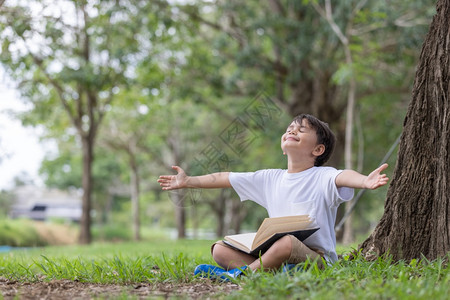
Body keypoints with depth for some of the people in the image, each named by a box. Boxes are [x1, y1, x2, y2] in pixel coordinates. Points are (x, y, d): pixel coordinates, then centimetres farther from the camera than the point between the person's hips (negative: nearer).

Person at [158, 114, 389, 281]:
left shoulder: (323, 177, -5)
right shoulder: (270, 179, 14)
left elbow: (343, 176, -29)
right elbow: (226, 178, 20)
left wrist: (365, 181, -52)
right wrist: (188, 181, 23)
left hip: (317, 257, -6)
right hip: (275, 251, 6)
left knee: (287, 242, -39)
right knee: (220, 250, -6)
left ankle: (240, 273, -17)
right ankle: (273, 270, -30)